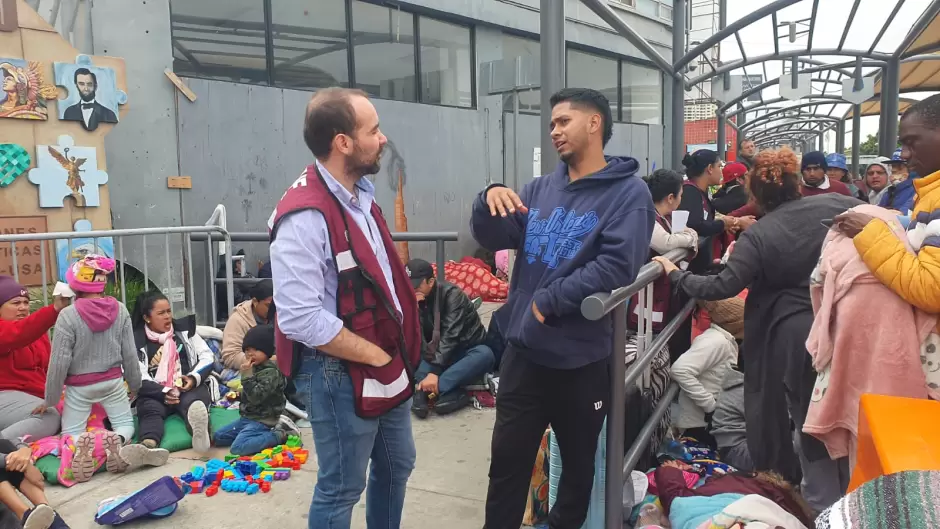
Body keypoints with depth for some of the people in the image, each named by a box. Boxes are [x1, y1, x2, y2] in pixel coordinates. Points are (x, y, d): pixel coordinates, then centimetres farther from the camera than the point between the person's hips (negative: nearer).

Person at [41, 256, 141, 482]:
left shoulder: (68, 315, -17)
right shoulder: (120, 310, -8)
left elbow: (59, 361, -14)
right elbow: (130, 354, -1)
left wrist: (50, 399, -2)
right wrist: (135, 384, 14)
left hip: (78, 387, -2)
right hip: (113, 381, 2)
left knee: (70, 433, 15)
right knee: (126, 423, 18)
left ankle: (82, 444, -23)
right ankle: (116, 440, -20)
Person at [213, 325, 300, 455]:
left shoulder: (270, 371, -19)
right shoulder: (255, 368, 9)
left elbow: (256, 397, -27)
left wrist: (247, 375, -26)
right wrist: (237, 396, 9)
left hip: (262, 420, -10)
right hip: (248, 417, 10)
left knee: (237, 447, -26)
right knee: (219, 437, 15)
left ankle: (280, 435, -11)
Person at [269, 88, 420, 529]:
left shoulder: (362, 196, 6)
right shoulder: (305, 216, -23)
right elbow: (301, 319, -28)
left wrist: (397, 353, 7)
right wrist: (377, 356, -18)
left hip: (389, 366, 9)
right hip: (342, 376, -8)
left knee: (396, 467, 24)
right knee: (342, 489, 10)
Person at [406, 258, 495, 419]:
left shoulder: (451, 294, -20)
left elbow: (450, 336, -29)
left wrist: (435, 371, -38)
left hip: (466, 352, -4)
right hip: (436, 354, 4)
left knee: (485, 354, -37)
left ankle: (424, 391, -44)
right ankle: (451, 392, -38)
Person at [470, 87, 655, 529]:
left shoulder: (628, 193, -8)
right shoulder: (540, 189, 9)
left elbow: (616, 267, -20)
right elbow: (493, 238, 5)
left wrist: (548, 302, -17)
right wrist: (490, 199, -15)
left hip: (581, 360, -4)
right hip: (523, 351, 4)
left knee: (578, 462, 17)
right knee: (507, 460, 13)